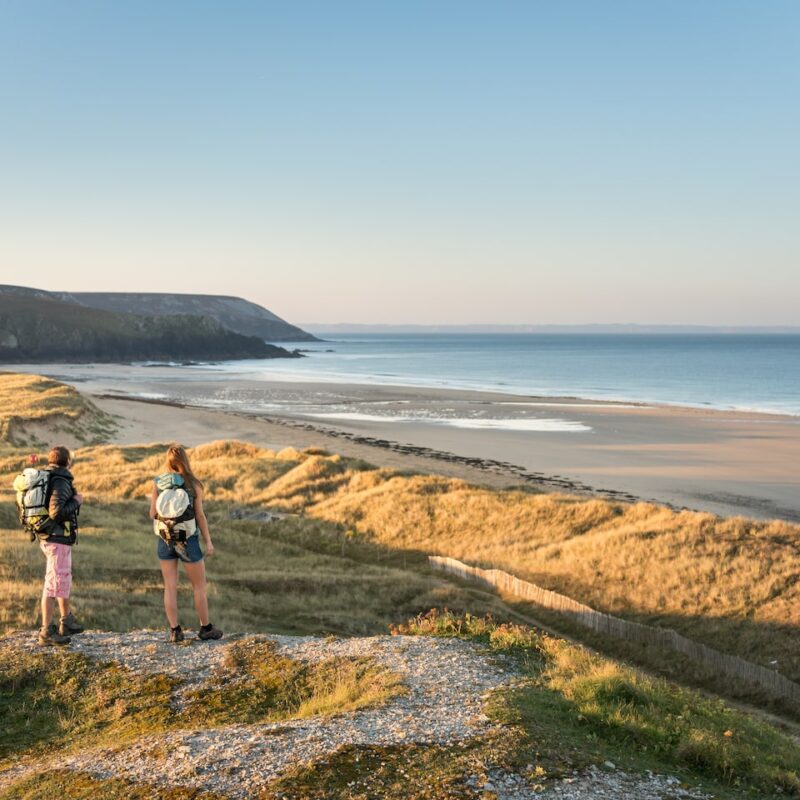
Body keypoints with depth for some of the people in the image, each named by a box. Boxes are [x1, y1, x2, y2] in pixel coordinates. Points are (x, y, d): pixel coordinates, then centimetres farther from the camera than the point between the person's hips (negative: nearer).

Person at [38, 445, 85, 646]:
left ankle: (67, 622, 33)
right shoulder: (61, 482, -18)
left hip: (47, 537, 10)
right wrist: (76, 501, -12)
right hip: (58, 539, -10)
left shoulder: (45, 478, 11)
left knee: (64, 579, 22)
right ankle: (47, 632, -2)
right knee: (55, 584, -5)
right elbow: (56, 511, -27)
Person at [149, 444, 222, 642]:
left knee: (170, 587, 8)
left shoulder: (158, 482, -5)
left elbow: (153, 514, -2)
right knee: (199, 586, 11)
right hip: (187, 540, -2)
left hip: (165, 539, 2)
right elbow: (200, 516, -9)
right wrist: (208, 541, -1)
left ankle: (175, 631, 8)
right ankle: (205, 628, 18)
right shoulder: (193, 484, -10)